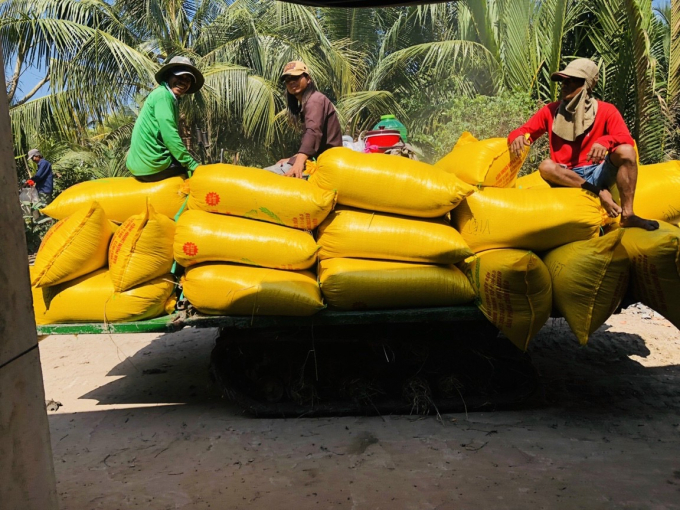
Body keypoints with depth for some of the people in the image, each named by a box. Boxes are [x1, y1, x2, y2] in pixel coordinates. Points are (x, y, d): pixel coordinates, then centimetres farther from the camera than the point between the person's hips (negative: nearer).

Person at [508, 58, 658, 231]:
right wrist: (517, 137, -22)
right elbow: (520, 132, 4)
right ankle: (599, 193, -26)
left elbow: (626, 139, -12)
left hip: (597, 174, 0)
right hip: (566, 178, 0)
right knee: (546, 166, -31)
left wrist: (605, 142, -35)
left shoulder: (606, 111, 1)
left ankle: (627, 215, -26)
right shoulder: (550, 111, 4)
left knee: (626, 151, -26)